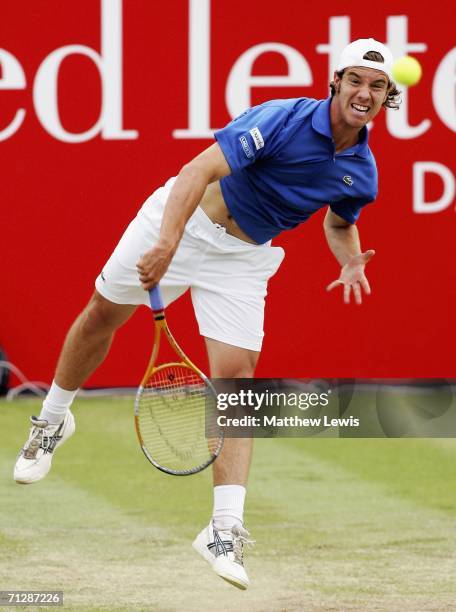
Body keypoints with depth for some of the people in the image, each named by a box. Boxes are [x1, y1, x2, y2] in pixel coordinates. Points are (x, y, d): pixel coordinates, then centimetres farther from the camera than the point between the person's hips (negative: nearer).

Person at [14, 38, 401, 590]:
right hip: (183, 220, -3)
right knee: (102, 314, 11)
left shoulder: (362, 174, -7)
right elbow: (200, 170, -34)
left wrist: (351, 261, -3)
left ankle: (225, 529, -12)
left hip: (242, 259, 3)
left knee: (237, 378, -10)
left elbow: (339, 223, 18)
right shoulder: (284, 119, -26)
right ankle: (52, 421, 40)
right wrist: (167, 241, -46)